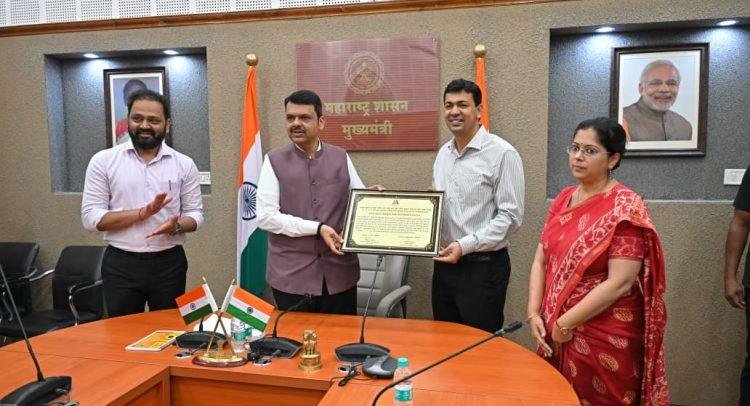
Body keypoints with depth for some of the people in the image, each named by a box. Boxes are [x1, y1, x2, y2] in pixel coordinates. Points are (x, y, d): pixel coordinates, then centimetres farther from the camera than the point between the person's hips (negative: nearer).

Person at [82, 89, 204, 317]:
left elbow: (195, 213, 4)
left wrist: (177, 225, -19)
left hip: (169, 264, 1)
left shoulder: (184, 164, 2)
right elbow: (90, 218, -6)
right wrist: (143, 213, -18)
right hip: (120, 265, -1)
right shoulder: (103, 161, -2)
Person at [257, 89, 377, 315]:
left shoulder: (341, 158, 6)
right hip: (291, 276, -2)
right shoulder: (274, 161, -1)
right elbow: (266, 217, -9)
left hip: (340, 272, 2)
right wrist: (317, 228, -16)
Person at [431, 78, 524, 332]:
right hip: (444, 262, 7)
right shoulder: (443, 153, 10)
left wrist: (464, 246, -20)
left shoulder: (502, 153, -12)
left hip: (483, 266, -6)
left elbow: (511, 216, -15)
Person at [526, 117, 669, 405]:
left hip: (604, 337, -6)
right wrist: (534, 314, -6)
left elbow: (619, 283, -21)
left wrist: (565, 323, -16)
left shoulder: (625, 206, -14)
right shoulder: (563, 199, 5)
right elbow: (541, 261, 5)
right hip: (555, 334, 6)